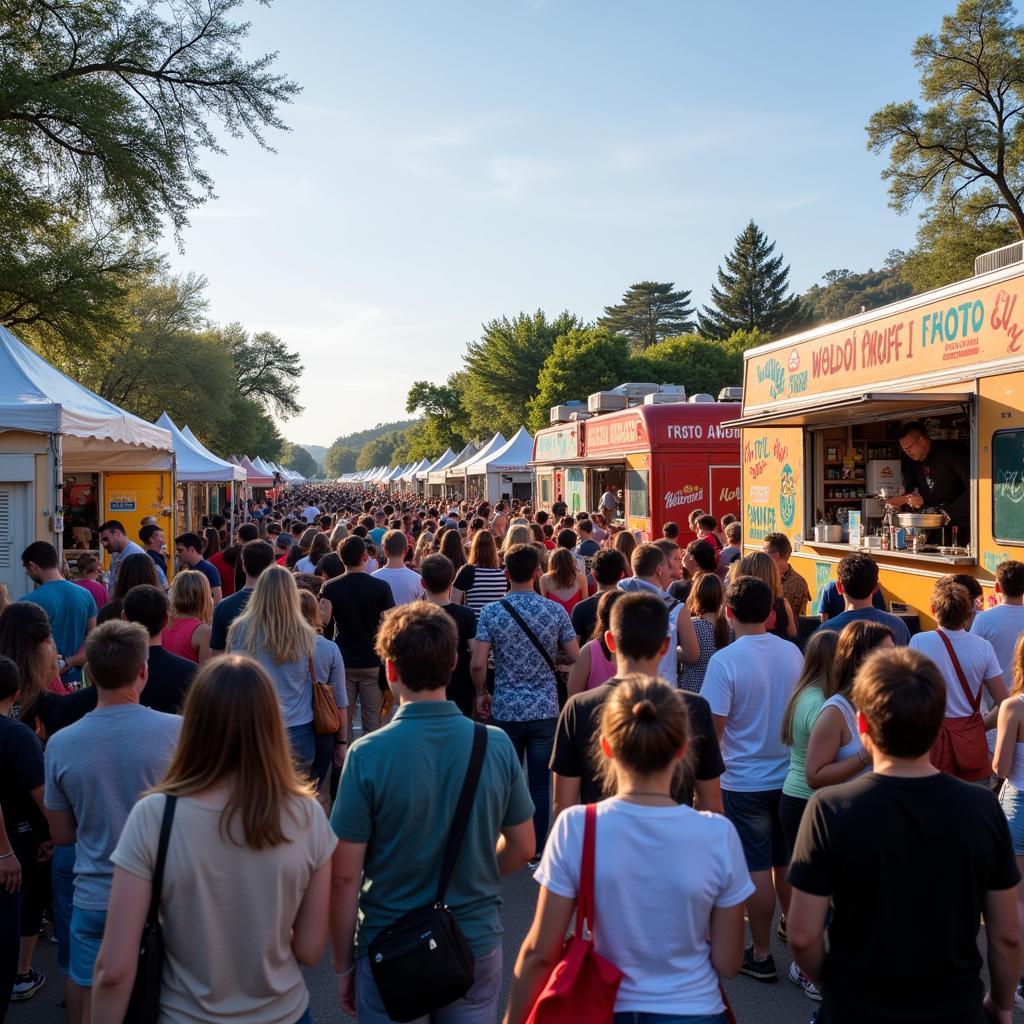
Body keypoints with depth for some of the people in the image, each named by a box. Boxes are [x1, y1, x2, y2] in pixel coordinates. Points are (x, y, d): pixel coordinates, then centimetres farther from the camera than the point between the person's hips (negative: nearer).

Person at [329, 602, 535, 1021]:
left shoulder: (367, 754, -19)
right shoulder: (497, 745, -10)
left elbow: (344, 878, -14)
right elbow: (521, 848, 1)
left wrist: (343, 965, -2)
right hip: (477, 943, 2)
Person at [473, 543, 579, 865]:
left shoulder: (491, 613, -8)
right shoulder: (555, 611, -5)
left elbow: (477, 664, -12)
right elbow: (575, 657, 0)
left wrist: (481, 693, 7)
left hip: (505, 709, 0)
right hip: (545, 709, 0)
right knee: (540, 782, 9)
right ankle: (536, 851, 15)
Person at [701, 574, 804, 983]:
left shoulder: (725, 660, -19)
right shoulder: (792, 652, -1)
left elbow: (713, 728, -18)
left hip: (746, 781, -5)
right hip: (790, 776, 5)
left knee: (758, 868, 5)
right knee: (787, 864, 19)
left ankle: (761, 956, 15)